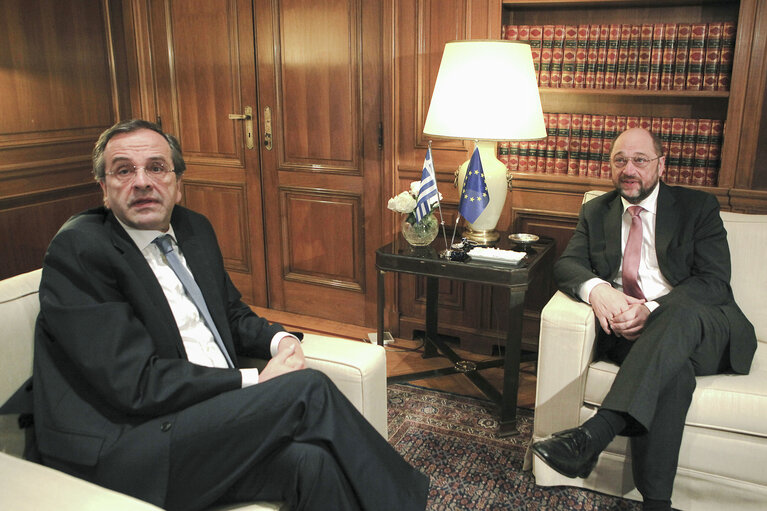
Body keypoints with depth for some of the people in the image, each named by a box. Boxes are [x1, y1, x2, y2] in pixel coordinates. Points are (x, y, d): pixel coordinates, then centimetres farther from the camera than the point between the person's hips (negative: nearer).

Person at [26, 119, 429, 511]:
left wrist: (278, 340, 0)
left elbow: (231, 313, 22)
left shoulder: (193, 229, 11)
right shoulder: (78, 250, -11)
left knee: (311, 461, -23)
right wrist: (256, 381, -16)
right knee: (307, 389, -20)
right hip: (120, 450, -6)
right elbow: (137, 384, -18)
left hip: (212, 413, 7)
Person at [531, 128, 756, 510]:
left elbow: (715, 281, -5)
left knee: (681, 314, -38)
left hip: (706, 330, -1)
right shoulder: (596, 211, 16)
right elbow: (566, 264, 3)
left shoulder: (698, 207, 7)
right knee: (674, 371, -35)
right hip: (629, 333, 1)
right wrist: (595, 288, -23)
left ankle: (594, 433, -50)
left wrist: (652, 309, -24)